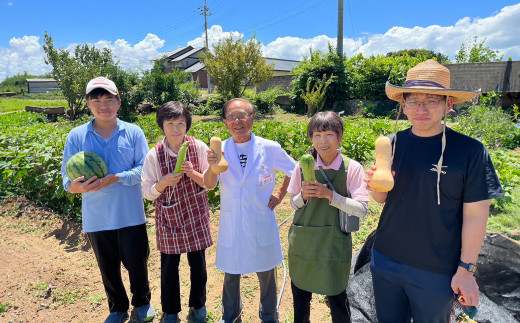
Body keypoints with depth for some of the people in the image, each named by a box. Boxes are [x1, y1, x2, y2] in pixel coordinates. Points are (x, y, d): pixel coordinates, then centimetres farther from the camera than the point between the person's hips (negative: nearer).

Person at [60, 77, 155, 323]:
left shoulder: (133, 132, -4)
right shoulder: (76, 136, 0)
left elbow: (144, 170, -8)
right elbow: (67, 177, -2)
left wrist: (114, 178, -21)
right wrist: (76, 186, -25)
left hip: (131, 215, -1)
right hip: (97, 218, 2)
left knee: (136, 262, 11)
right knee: (108, 268, 17)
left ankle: (142, 302, 39)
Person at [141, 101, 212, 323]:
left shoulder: (199, 148, -9)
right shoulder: (154, 155, -9)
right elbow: (147, 192, -4)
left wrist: (193, 173, -22)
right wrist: (164, 183, -23)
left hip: (196, 217, 1)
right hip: (169, 219, 0)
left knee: (198, 264, 13)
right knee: (169, 267, 13)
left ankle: (198, 305, 40)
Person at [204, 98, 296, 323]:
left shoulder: (270, 148, -8)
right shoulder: (221, 150, -6)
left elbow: (294, 171, 7)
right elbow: (209, 185, -16)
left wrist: (280, 194, 1)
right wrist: (212, 166, -34)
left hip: (262, 223, -1)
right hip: (231, 225, 1)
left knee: (266, 274, 16)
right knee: (231, 273, 19)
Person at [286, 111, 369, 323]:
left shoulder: (352, 168, -9)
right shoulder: (303, 166, -2)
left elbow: (362, 210, -11)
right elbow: (294, 204, 7)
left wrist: (330, 195, -22)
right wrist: (304, 195, -15)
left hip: (334, 245, -2)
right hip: (303, 242, 3)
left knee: (337, 299, 9)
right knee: (300, 298, 18)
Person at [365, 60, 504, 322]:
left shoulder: (470, 151, -13)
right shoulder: (392, 144, -4)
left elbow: (476, 216, -9)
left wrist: (466, 270, -7)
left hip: (435, 272, -3)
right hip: (385, 260, 4)